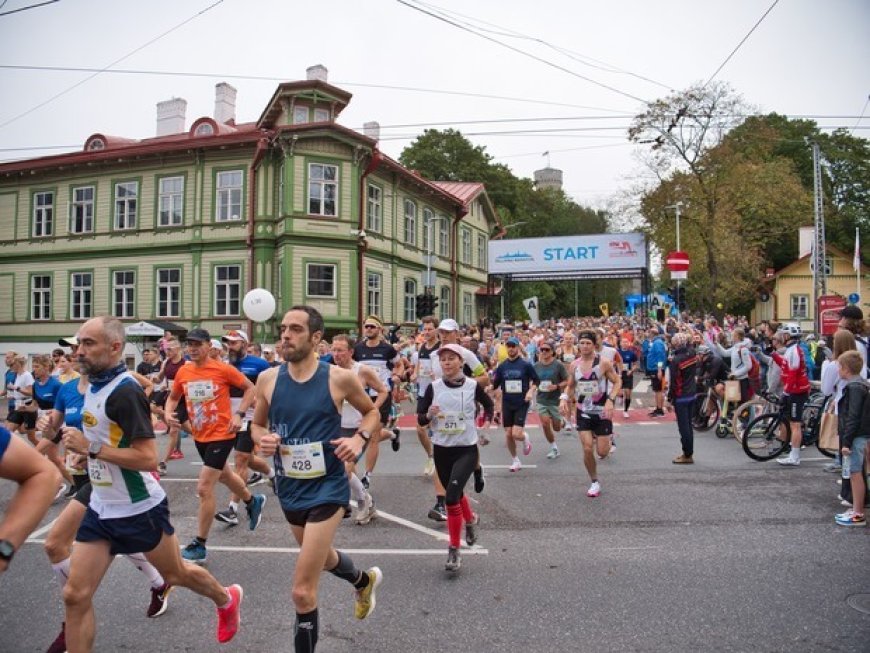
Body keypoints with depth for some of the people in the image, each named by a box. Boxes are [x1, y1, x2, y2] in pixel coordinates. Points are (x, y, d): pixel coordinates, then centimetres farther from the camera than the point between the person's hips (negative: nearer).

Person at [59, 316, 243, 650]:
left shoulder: (125, 391, -24)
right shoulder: (95, 383, 4)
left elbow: (147, 458, -28)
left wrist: (89, 448, -27)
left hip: (139, 509, -7)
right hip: (101, 508, 7)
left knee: (176, 574, 15)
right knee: (75, 595, 2)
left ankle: (226, 600, 43)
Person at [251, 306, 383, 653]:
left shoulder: (339, 377, -14)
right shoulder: (268, 379, -6)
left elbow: (372, 411, 4)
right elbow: (257, 425, 9)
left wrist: (360, 438, -15)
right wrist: (262, 439, -13)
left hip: (327, 489, -5)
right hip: (289, 488, 5)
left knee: (302, 592, -9)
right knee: (320, 556, 30)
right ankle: (364, 581, 62)